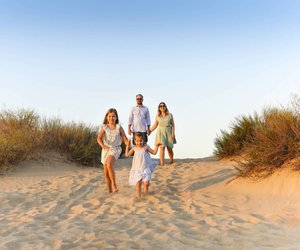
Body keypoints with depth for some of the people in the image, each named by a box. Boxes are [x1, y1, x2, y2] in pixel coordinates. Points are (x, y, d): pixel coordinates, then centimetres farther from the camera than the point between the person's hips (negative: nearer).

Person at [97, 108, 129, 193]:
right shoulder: (104, 127, -1)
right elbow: (99, 139, -13)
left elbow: (125, 139, -1)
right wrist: (103, 145, -33)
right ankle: (109, 190, 21)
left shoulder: (119, 127, -1)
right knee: (106, 173, 7)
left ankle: (114, 185, -15)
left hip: (115, 149, -3)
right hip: (106, 150, 3)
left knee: (109, 165, -30)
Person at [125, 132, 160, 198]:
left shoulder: (146, 147, -4)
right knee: (138, 182, -1)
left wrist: (156, 146, -8)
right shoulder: (134, 148, 0)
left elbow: (154, 152, 3)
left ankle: (146, 188, 22)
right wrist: (127, 146, 3)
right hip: (137, 168, 1)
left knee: (146, 182, -12)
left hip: (146, 168, -1)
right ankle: (138, 193, 20)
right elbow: (127, 155, 5)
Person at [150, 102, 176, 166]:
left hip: (168, 133, 0)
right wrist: (149, 131, 6)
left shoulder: (170, 115, -1)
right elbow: (155, 125, 12)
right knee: (162, 147, -13)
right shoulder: (157, 116, 2)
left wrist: (173, 133, -6)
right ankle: (162, 164, -13)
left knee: (169, 148, 4)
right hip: (161, 132, 0)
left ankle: (171, 161, 30)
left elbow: (173, 125, 2)